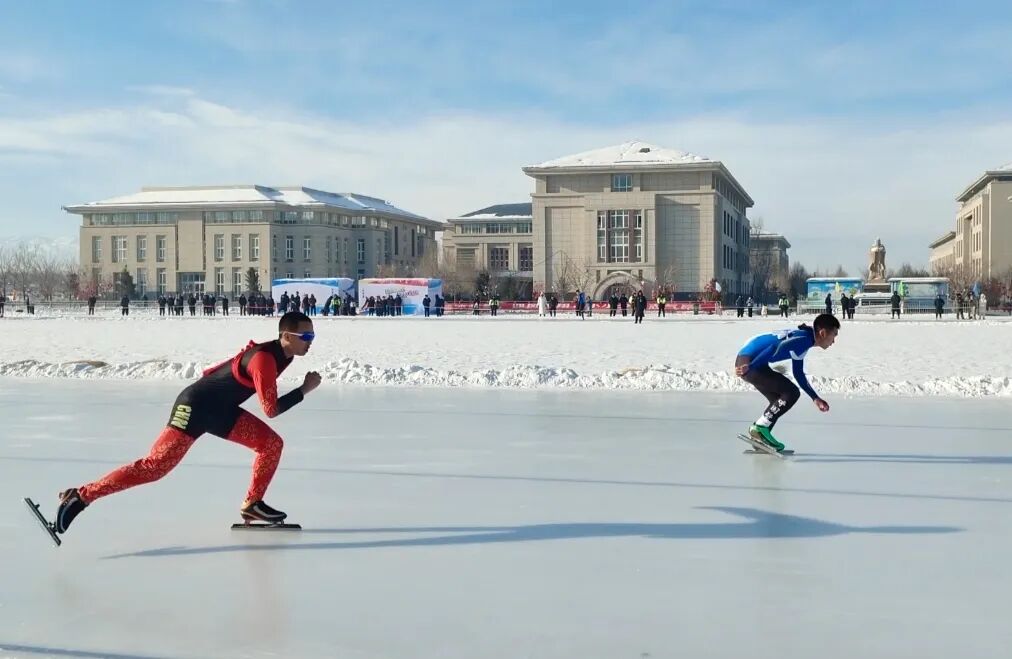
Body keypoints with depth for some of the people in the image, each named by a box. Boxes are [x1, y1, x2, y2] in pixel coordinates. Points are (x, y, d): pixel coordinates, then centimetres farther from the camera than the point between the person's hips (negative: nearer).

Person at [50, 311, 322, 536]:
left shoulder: (282, 353, 3)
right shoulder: (264, 359, -26)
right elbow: (271, 409, -28)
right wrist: (304, 390, -21)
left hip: (222, 411, 9)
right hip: (195, 407, -9)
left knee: (272, 443, 3)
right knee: (155, 466, -12)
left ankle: (253, 504, 15)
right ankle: (80, 496, -6)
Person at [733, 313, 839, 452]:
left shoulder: (802, 337, 19)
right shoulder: (805, 339, -13)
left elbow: (798, 373, 28)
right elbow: (776, 348, -26)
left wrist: (815, 398, 29)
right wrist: (750, 367, -32)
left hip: (746, 360, 10)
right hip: (748, 363, -10)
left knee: (780, 400, 18)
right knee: (791, 393, -8)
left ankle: (761, 437, 18)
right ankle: (760, 427, -4)